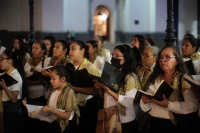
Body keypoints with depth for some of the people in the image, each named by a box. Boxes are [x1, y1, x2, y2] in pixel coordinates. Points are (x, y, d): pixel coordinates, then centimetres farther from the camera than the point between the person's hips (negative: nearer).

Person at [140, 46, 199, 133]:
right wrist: (144, 102, -13)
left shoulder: (184, 79, -6)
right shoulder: (154, 79, 7)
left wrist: (168, 105, -26)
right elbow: (145, 108, 9)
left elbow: (193, 106, -19)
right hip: (153, 124, 4)